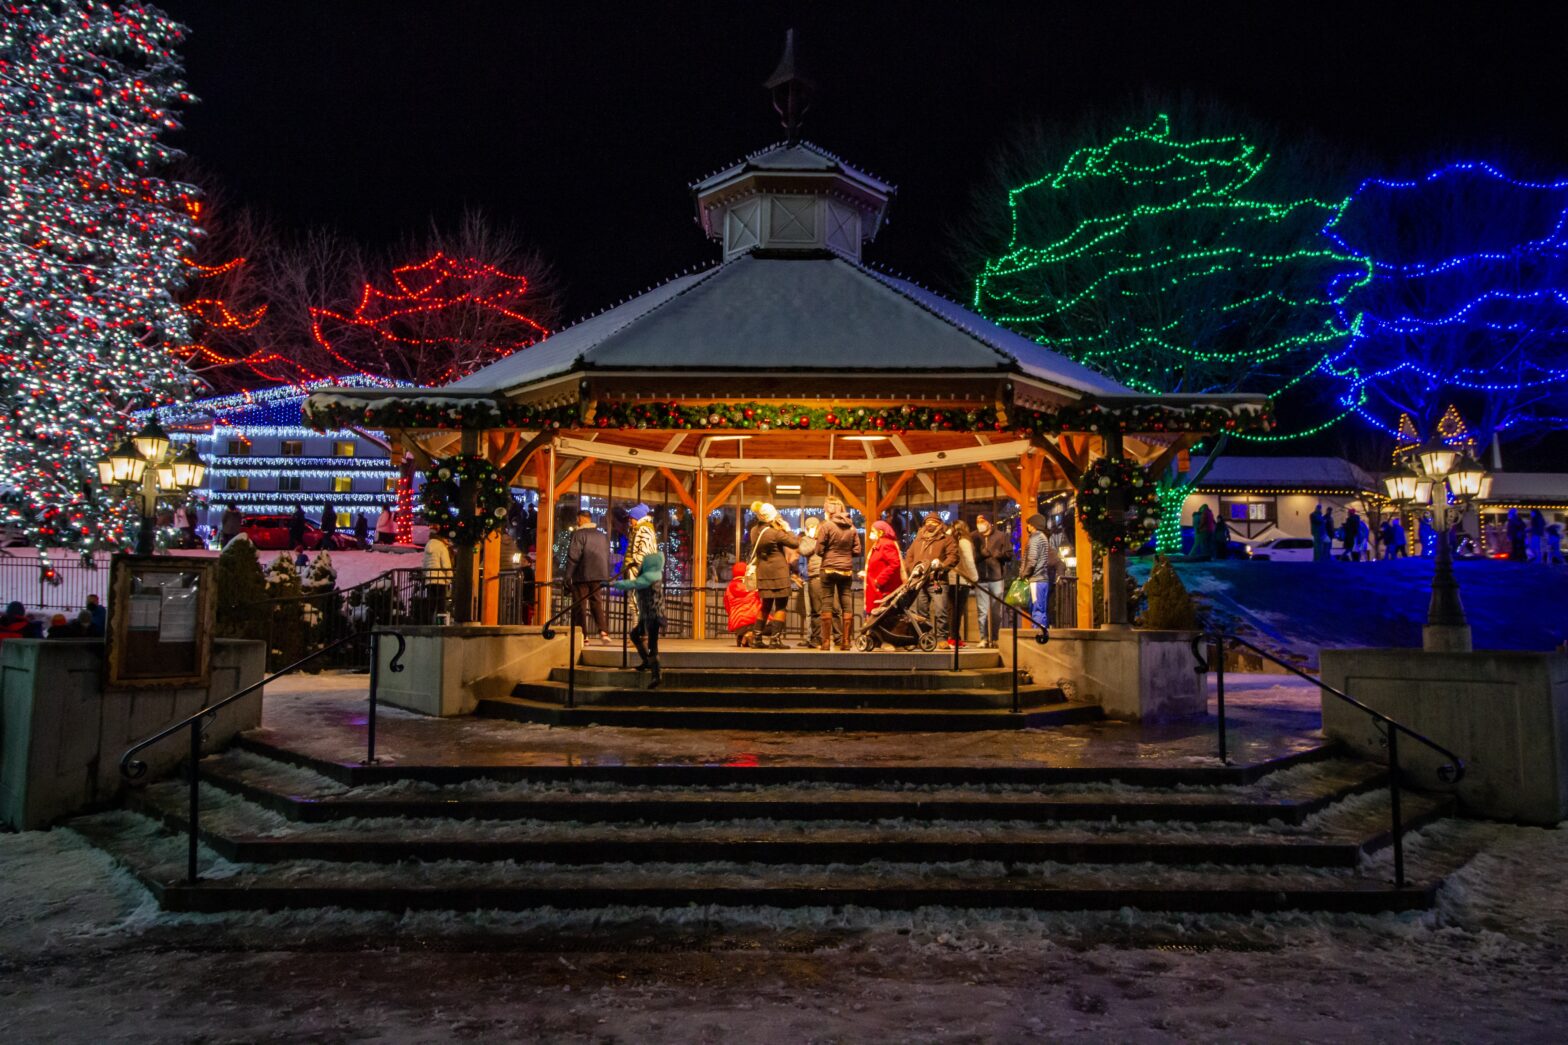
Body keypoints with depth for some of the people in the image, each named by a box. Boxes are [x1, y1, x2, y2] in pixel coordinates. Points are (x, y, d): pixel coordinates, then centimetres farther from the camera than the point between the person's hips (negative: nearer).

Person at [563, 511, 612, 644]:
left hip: (582, 575, -5)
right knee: (597, 603, 11)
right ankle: (603, 631, -7)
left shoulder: (578, 534, -8)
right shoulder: (603, 536, 13)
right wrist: (607, 576, 20)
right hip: (599, 575, 6)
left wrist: (567, 575, -8)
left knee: (580, 605, 1)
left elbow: (573, 556, -13)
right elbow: (607, 557, 16)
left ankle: (583, 636, -1)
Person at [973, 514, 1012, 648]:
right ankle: (984, 638, 7)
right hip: (981, 579, 1)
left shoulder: (1001, 536, 5)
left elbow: (1009, 555, 2)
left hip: (997, 578, 0)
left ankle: (995, 638, 12)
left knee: (996, 611, 5)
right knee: (982, 610, 1)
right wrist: (980, 554, -15)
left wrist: (996, 554, -12)